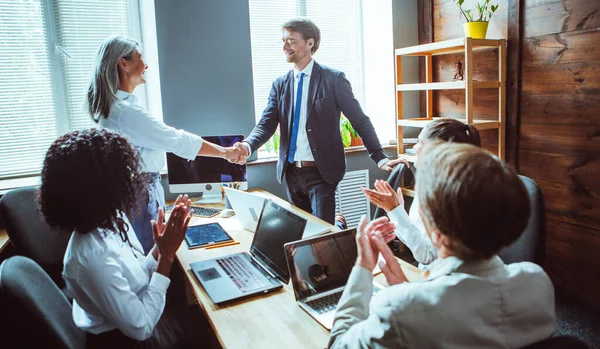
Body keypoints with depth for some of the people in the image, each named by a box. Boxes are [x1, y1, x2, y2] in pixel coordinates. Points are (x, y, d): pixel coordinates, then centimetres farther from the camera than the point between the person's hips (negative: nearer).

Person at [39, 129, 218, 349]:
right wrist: (167, 255, -29)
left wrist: (161, 247, -14)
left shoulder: (111, 219, -9)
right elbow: (141, 327, -28)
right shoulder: (94, 255, -36)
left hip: (128, 322, 7)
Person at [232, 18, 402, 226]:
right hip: (291, 172, 5)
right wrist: (247, 146, -21)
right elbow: (267, 124, -1)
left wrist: (380, 159, -13)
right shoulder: (280, 85, 7)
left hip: (321, 171, -5)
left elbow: (360, 121, -6)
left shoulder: (333, 79, -6)